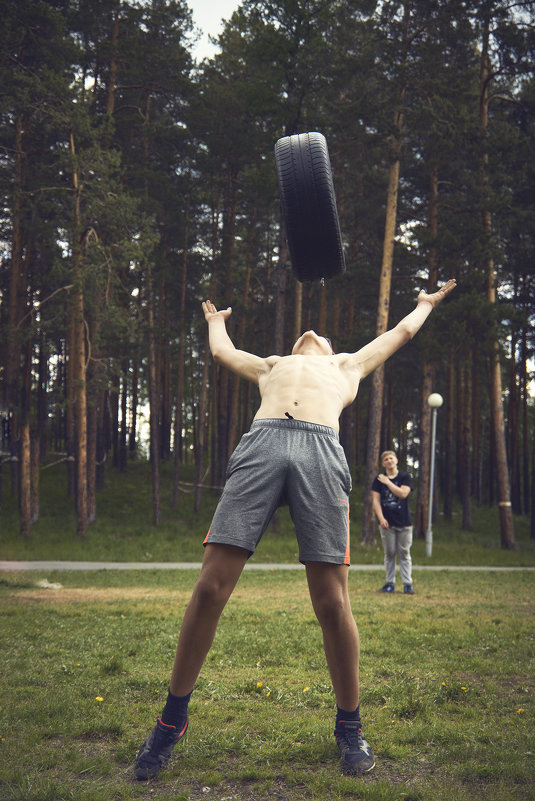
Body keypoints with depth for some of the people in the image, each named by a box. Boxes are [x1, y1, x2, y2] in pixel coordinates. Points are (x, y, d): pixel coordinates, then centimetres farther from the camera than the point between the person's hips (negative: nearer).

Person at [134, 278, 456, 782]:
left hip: (321, 452, -1)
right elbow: (221, 350, 54)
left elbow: (401, 332, 51)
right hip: (261, 443, 1)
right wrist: (215, 319, 71)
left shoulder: (349, 364, 39)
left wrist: (427, 303, 68)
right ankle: (173, 719, 4)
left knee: (332, 603, -8)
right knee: (210, 588, -10)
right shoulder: (271, 365, 41)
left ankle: (349, 727, 10)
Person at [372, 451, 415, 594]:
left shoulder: (405, 477, 5)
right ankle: (390, 583, 13)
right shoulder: (379, 479, 6)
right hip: (387, 523, 1)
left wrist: (388, 482, -9)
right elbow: (375, 500, 1)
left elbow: (403, 493, -12)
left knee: (404, 553, 2)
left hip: (404, 522, 0)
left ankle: (407, 584, 4)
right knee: (389, 553, 5)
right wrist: (381, 518, -10)